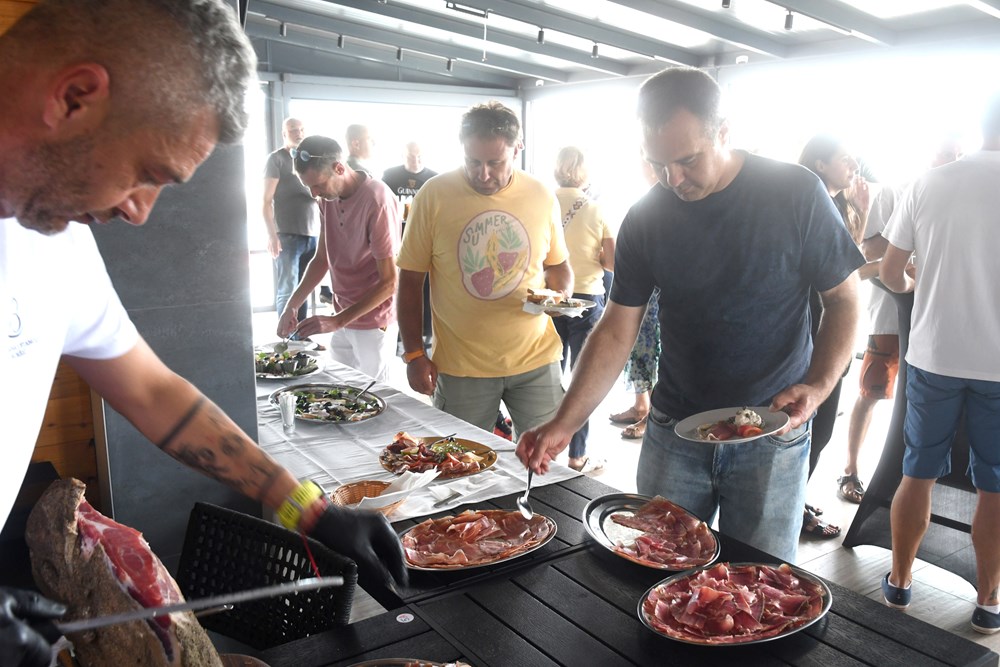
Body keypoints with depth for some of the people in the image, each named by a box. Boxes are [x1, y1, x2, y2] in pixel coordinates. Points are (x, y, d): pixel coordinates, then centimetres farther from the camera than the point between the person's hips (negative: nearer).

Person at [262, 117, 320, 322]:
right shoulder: (276, 159, 2)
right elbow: (267, 200, -4)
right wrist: (271, 234, -14)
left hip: (313, 235, 5)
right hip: (288, 235, -5)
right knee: (287, 291, -3)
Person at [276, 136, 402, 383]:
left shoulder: (377, 200, -21)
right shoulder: (330, 197, 3)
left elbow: (389, 282, -20)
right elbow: (322, 258, 11)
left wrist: (337, 321, -22)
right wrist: (292, 305, 0)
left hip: (373, 321, -7)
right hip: (343, 318, 7)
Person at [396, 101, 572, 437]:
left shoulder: (542, 197, 2)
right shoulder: (433, 195, -6)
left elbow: (559, 266, 16)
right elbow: (410, 280, 0)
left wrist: (560, 295, -7)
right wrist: (414, 354, -4)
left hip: (536, 359, 2)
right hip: (460, 368, -2)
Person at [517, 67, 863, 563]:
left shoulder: (795, 194, -10)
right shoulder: (646, 219, -3)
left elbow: (843, 300, -1)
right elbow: (617, 330, -1)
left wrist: (818, 386, -18)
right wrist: (565, 423, -10)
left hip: (771, 434, -2)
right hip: (673, 431, 2)